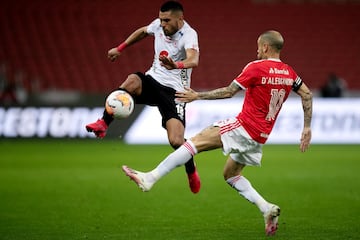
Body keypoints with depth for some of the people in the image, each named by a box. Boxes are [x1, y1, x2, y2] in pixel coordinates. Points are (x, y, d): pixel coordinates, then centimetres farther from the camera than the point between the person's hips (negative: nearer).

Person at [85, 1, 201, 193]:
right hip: (152, 80, 4)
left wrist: (177, 65, -60)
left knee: (176, 141, -17)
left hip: (173, 90, -4)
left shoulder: (188, 35, -18)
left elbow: (193, 60, -39)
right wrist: (120, 48, 30)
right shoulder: (159, 25, 2)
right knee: (132, 81, -33)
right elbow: (143, 31, 27)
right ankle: (103, 124, -31)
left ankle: (192, 172, 15)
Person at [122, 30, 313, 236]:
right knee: (231, 174, 21)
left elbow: (229, 92, -9)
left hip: (244, 126, -8)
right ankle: (266, 208, 7)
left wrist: (198, 96, 0)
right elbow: (307, 95, 16)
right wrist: (307, 128, 21)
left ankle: (150, 178, -15)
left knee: (196, 141, -8)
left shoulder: (256, 68, -10)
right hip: (261, 136, 8)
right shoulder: (289, 73, 10)